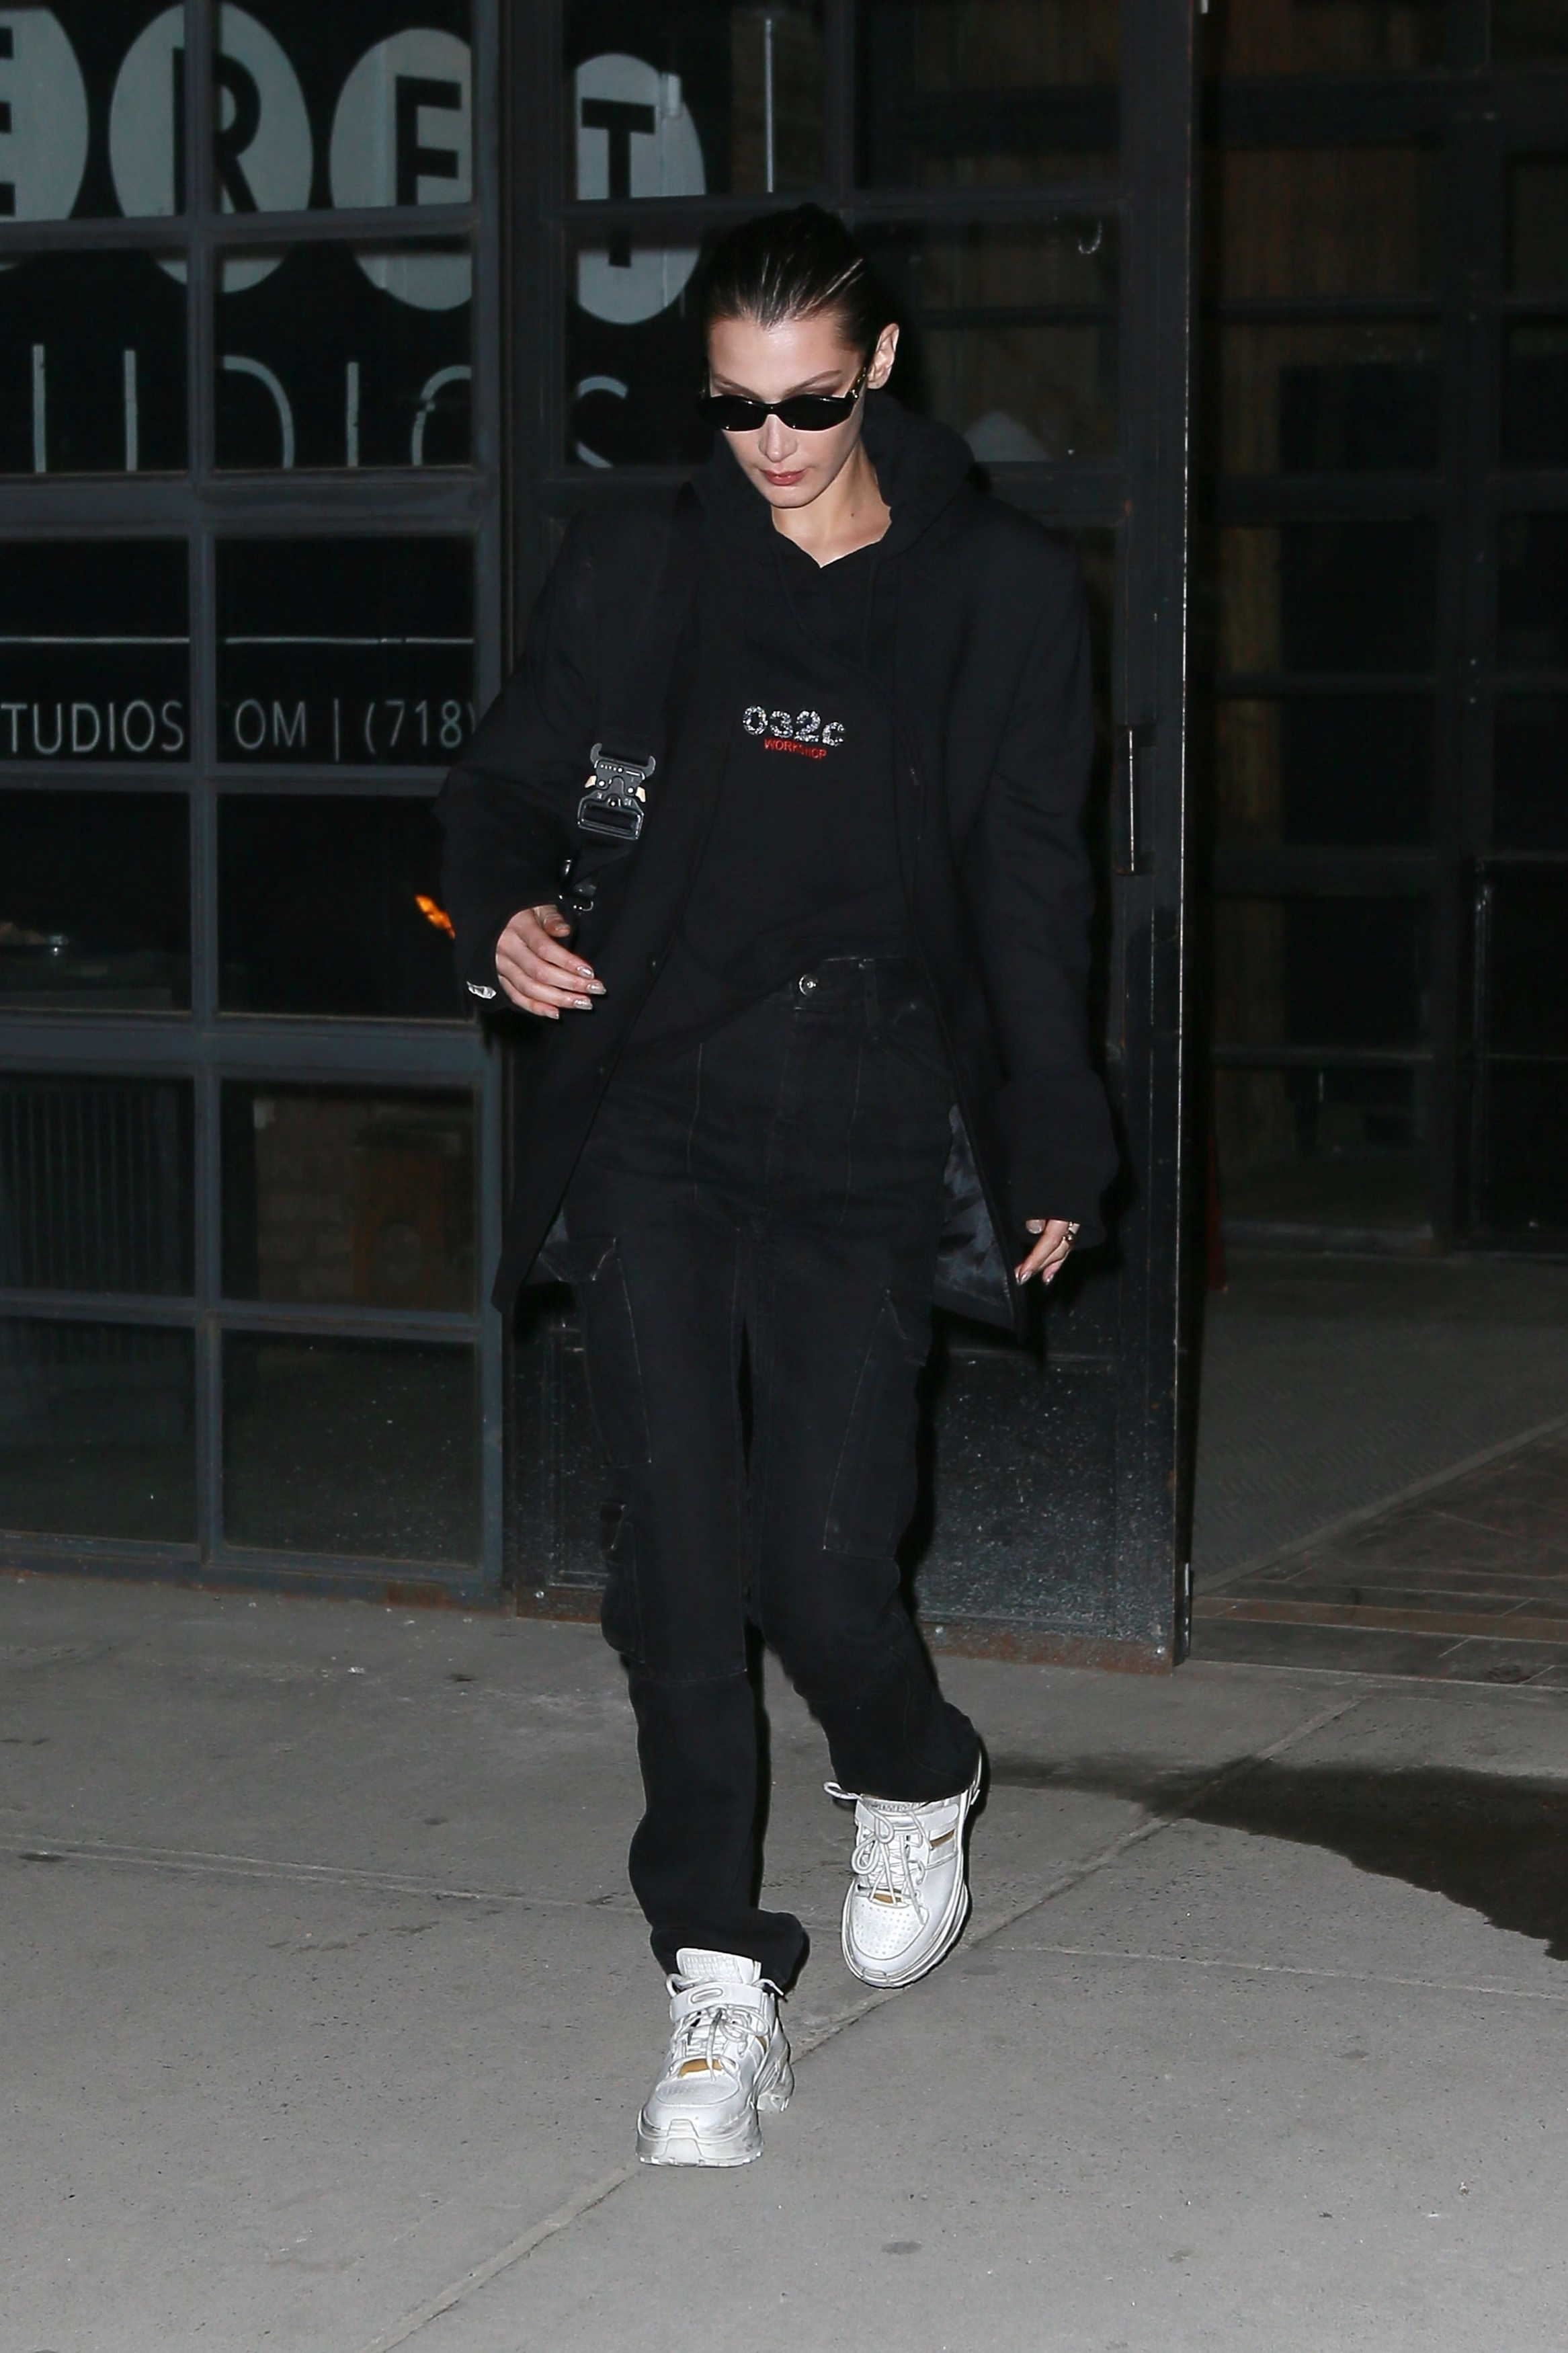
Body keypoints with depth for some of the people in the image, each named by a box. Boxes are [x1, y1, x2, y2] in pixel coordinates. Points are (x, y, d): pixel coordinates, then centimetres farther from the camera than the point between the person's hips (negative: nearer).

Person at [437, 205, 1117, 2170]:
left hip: (867, 1139, -1)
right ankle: (719, 1988, 3)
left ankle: (914, 1789, 31)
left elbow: (1031, 893, 10)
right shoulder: (640, 566, 6)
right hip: (659, 1117, 1)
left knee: (826, 1567, -4)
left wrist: (1052, 1149, 12)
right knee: (682, 1555, -7)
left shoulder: (1004, 593, 5)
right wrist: (507, 915, -9)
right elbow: (510, 779, 14)